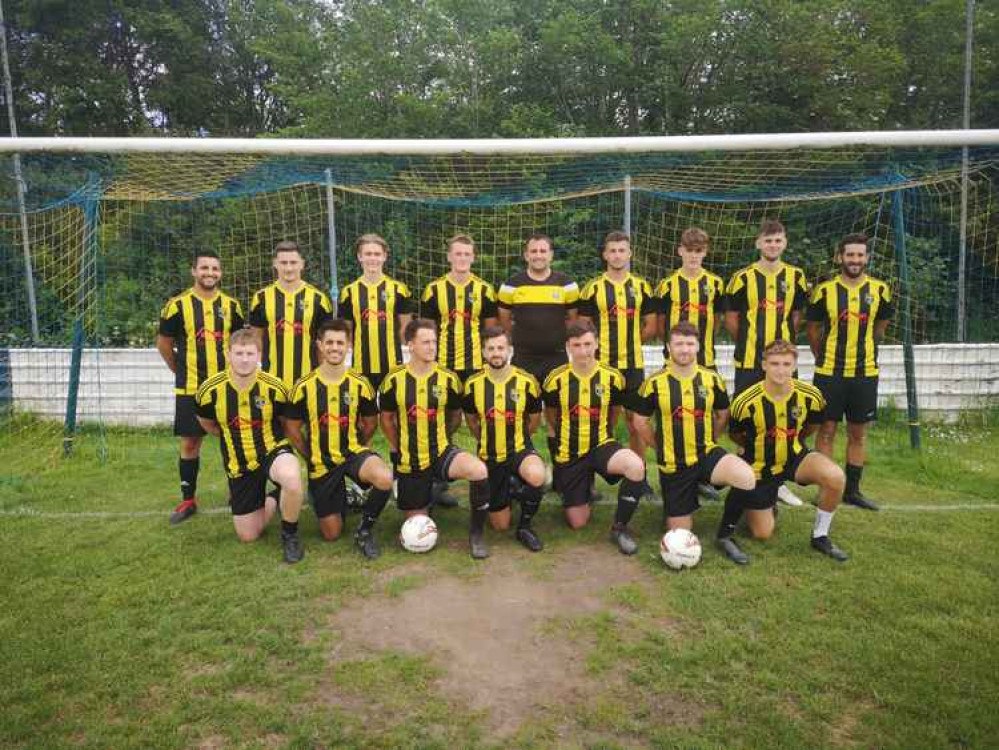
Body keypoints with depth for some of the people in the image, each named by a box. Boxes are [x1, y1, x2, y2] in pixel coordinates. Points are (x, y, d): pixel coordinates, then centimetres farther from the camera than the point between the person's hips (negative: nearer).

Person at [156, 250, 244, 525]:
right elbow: (163, 343, 7)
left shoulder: (231, 305, 5)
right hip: (190, 388, -2)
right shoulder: (177, 305, -3)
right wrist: (181, 370, 10)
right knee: (189, 444, 5)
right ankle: (188, 500, 17)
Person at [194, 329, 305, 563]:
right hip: (238, 463, 2)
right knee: (248, 536, 7)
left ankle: (290, 534, -12)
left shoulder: (274, 387, -17)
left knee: (292, 479, -40)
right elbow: (206, 423, 10)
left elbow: (286, 422, 4)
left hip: (273, 450, -2)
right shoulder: (210, 390, -14)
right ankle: (270, 502, 40)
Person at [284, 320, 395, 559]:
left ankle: (364, 530, -8)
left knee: (385, 479, -36)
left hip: (353, 452, 0)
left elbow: (370, 423, 7)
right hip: (321, 463, 1)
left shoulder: (360, 384, -8)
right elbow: (292, 429, 3)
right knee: (331, 534, 6)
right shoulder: (304, 387, -9)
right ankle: (342, 499, 40)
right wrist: (311, 457, 4)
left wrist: (354, 449, 8)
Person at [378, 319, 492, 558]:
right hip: (409, 461, 1)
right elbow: (386, 419, 7)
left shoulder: (448, 378, -7)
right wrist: (398, 449, 9)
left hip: (442, 452, 0)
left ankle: (476, 532, -12)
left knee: (479, 470, -32)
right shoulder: (394, 380, -8)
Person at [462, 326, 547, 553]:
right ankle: (508, 490, 43)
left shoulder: (526, 381, -11)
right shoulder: (473, 384, -8)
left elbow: (534, 419, 5)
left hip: (520, 449, -1)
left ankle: (525, 526, -9)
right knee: (500, 526, 8)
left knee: (537, 477, -38)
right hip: (489, 456, 2)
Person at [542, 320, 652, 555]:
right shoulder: (556, 379, -10)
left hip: (602, 446, 0)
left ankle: (620, 527, -12)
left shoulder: (612, 377, -8)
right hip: (569, 455, 0)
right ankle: (563, 486, 39)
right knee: (578, 523, 4)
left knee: (636, 465, -34)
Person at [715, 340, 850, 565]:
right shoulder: (746, 402, -26)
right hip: (758, 466, -2)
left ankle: (820, 536, -3)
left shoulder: (810, 395, -17)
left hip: (794, 456, 3)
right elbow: (735, 435, -5)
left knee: (835, 477, -26)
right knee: (762, 534, 0)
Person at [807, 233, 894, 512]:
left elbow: (879, 327, 16)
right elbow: (813, 329, 6)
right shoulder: (824, 290, -5)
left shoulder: (879, 290, 1)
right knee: (827, 430, 2)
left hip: (865, 373, 2)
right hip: (829, 373, -2)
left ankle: (852, 490, 22)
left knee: (858, 433, 10)